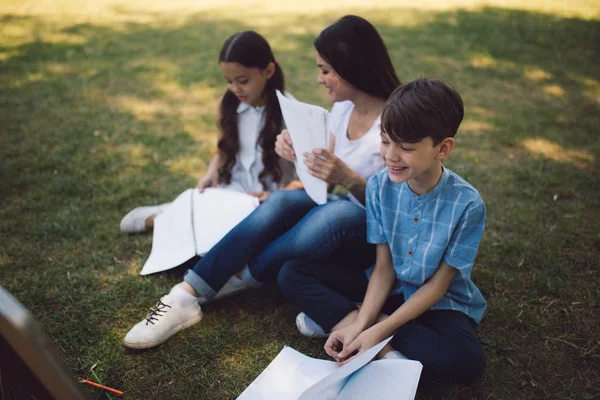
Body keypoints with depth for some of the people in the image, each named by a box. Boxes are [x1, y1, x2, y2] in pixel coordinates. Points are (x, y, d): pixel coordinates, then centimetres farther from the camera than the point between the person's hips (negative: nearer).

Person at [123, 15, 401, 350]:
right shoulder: (343, 108, 2)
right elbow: (327, 181, 6)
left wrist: (349, 179, -34)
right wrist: (302, 156, -14)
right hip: (339, 213, 6)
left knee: (336, 213, -38)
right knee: (281, 201, -24)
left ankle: (240, 280, -15)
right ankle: (187, 296, -25)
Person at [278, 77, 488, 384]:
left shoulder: (467, 204, -24)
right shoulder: (380, 186, -14)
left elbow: (438, 284, -17)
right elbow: (384, 267, -10)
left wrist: (380, 329, -26)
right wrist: (361, 324, -24)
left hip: (440, 302, -2)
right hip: (388, 287, 3)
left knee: (466, 360, -36)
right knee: (292, 273, -9)